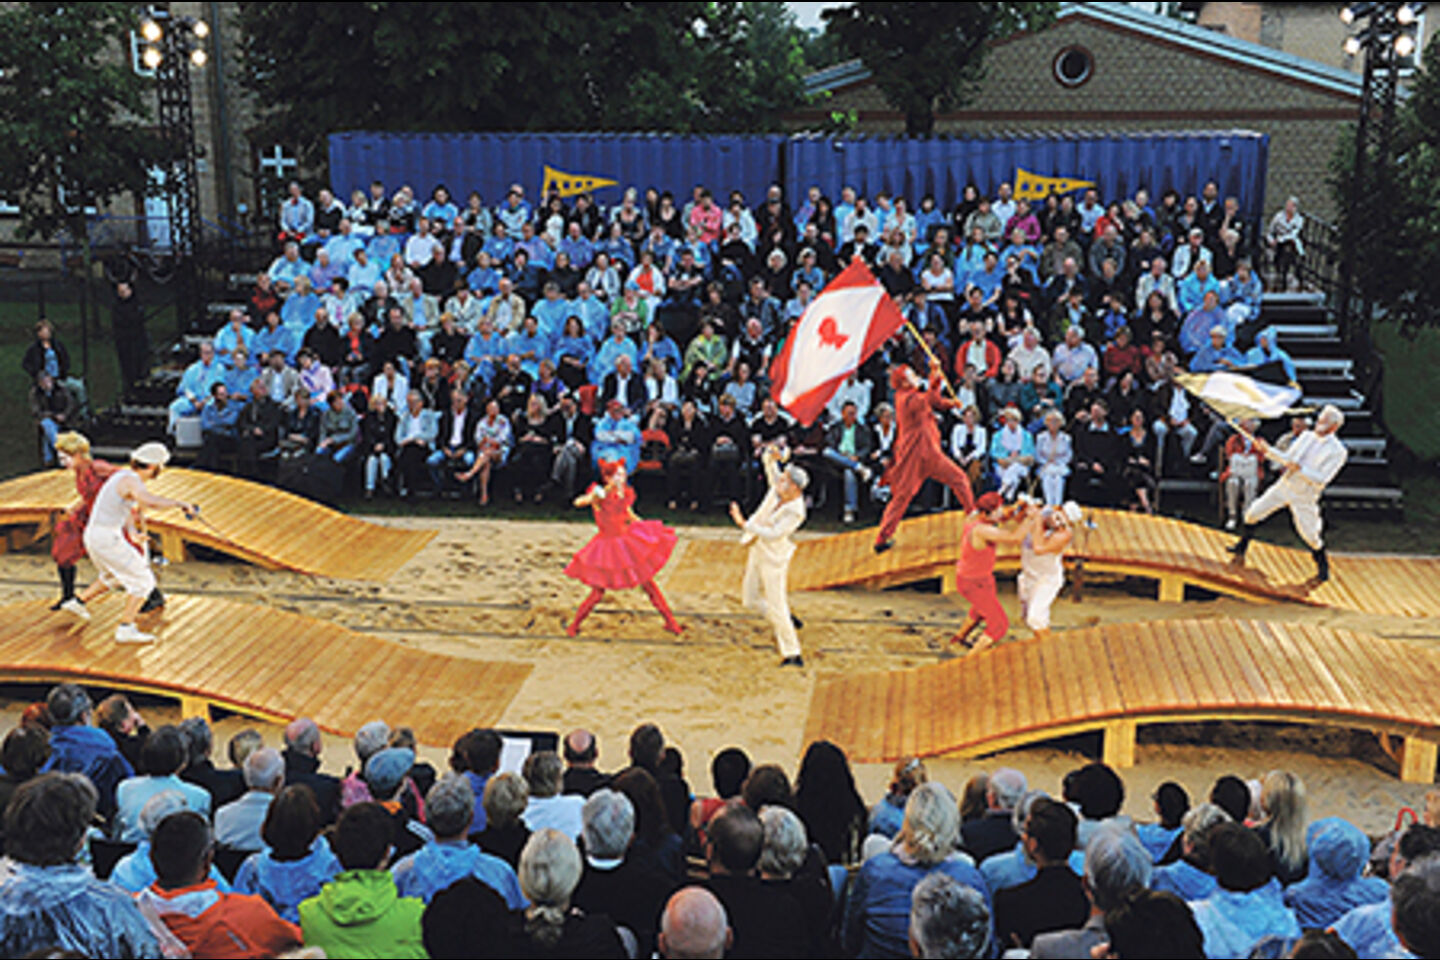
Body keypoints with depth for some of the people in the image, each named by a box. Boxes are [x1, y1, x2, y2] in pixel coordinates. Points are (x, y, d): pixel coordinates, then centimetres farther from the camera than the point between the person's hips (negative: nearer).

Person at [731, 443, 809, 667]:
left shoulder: (795, 512, -26)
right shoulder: (779, 488, -6)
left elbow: (772, 535, -31)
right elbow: (769, 464, 5)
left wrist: (744, 524, -32)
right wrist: (770, 454, -18)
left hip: (774, 557, -8)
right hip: (757, 551, 8)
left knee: (775, 605, -8)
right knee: (750, 598, 15)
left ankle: (793, 654, -1)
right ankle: (786, 620, 32)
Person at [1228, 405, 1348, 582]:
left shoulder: (1338, 452, -13)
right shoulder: (1307, 436, 6)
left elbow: (1322, 480, -18)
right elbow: (1287, 458, 12)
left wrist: (1301, 469, -28)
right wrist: (1268, 451, -2)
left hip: (1304, 496, -5)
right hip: (1284, 486, 5)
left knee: (1310, 535, -1)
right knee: (1253, 513, 2)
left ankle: (1323, 567, 23)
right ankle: (1241, 548, 21)